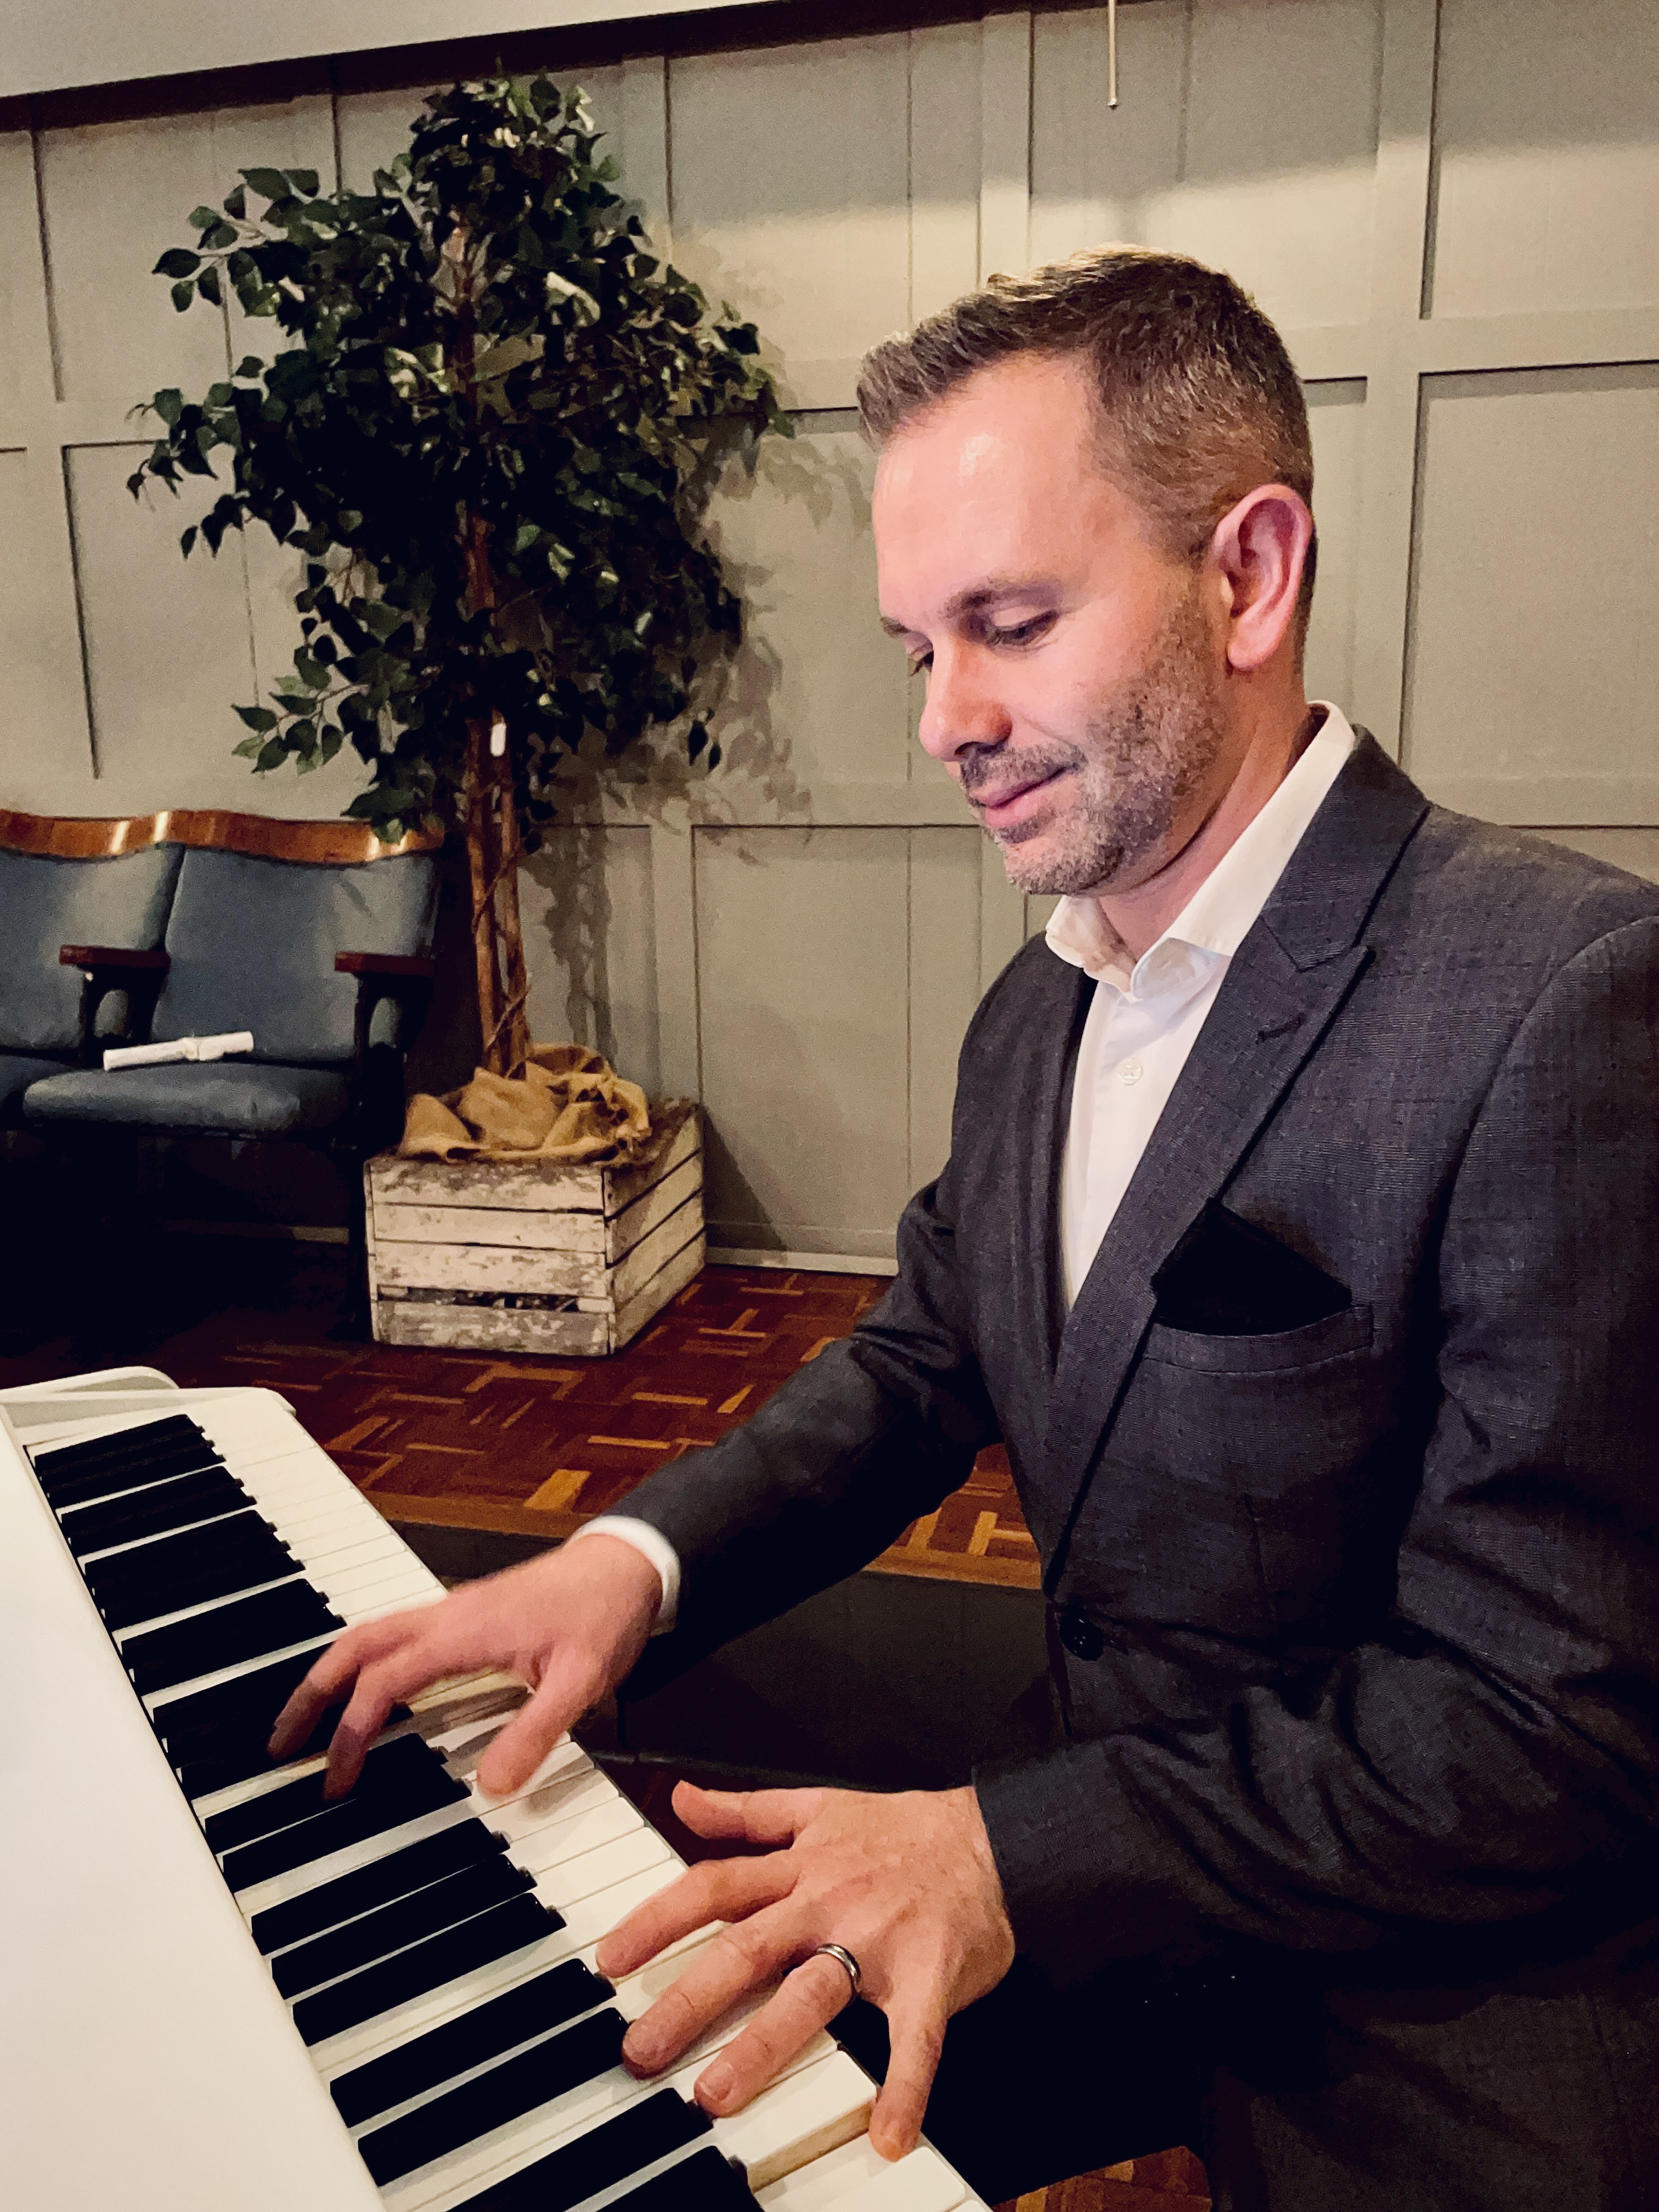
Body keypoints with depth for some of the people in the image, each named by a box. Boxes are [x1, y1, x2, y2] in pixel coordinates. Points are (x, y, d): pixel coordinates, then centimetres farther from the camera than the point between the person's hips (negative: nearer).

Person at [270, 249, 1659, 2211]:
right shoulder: (1038, 1011, 2)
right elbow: (920, 1363, 8)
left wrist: (1011, 1857, -27)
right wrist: (641, 1561, -9)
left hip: (1420, 2024, -5)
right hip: (1090, 1861, 6)